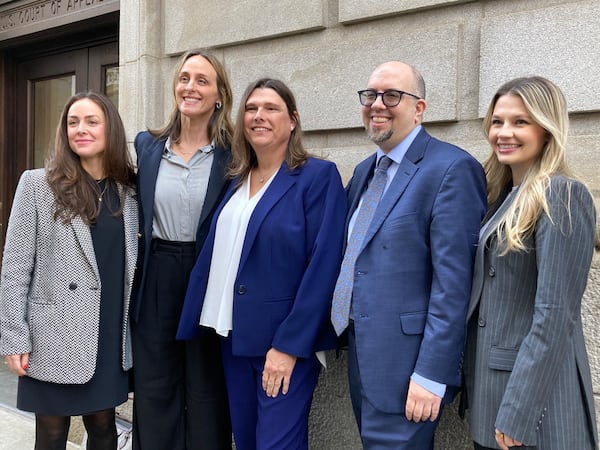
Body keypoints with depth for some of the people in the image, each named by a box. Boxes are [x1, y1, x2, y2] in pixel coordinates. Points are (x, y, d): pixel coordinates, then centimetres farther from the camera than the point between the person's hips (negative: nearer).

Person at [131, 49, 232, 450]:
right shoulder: (147, 144, 5)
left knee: (207, 392, 11)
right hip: (156, 281, 3)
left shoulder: (233, 153, -5)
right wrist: (138, 277, 6)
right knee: (155, 391, 13)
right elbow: (137, 214, 11)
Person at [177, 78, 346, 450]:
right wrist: (197, 322, 6)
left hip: (286, 341, -6)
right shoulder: (236, 180, 11)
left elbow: (323, 266, -15)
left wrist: (290, 344, -18)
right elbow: (215, 254, 12)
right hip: (235, 336, 6)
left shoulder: (319, 176, -9)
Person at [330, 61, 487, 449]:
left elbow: (453, 281, -19)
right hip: (360, 351, 8)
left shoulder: (452, 168, -13)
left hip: (408, 361, -8)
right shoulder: (365, 171, 13)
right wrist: (342, 328, 12)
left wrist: (432, 374, -20)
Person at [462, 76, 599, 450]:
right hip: (491, 383, 8)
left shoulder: (561, 196, -15)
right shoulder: (503, 196, 10)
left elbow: (554, 314, -20)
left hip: (533, 389, -8)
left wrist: (517, 413, -21)